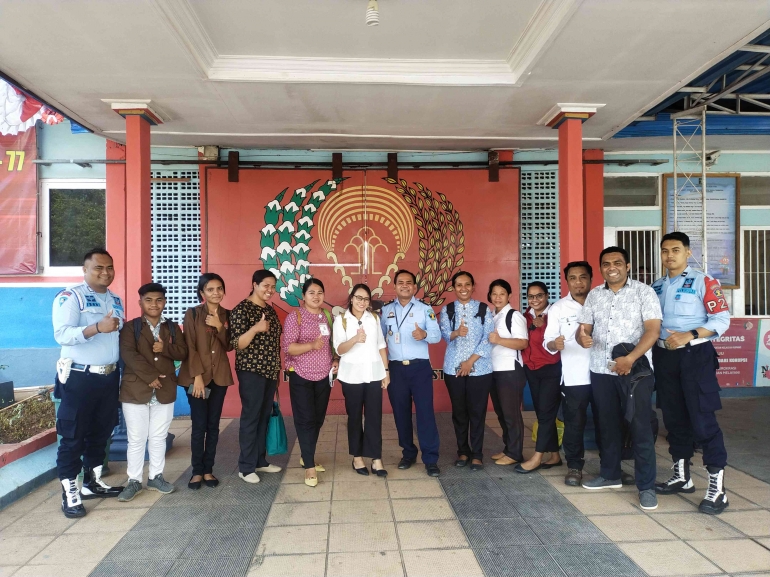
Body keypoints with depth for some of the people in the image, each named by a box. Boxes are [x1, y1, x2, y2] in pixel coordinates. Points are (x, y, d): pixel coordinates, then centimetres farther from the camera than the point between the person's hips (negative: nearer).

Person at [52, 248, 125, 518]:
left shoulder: (116, 300, 11)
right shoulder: (70, 296, -10)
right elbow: (62, 334, -22)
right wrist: (98, 327, -35)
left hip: (109, 377, 7)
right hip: (79, 378, -7)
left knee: (101, 431, 15)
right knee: (73, 435, 3)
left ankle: (92, 482, 30)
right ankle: (69, 491, 14)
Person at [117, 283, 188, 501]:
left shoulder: (173, 327, 10)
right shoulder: (130, 327, -2)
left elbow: (183, 352, 3)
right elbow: (128, 355, -14)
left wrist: (165, 348, -17)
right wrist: (150, 377, -20)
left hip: (165, 391, 3)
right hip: (136, 390, -3)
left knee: (159, 438, 12)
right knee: (136, 439, 5)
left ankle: (156, 477, 25)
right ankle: (134, 481, 17)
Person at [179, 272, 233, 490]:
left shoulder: (227, 315, 7)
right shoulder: (192, 313, -4)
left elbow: (229, 346, 4)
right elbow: (190, 347, -8)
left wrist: (220, 327, -13)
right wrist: (197, 376, -14)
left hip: (220, 376, 3)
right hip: (196, 376, -3)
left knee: (213, 425, 7)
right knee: (199, 425, -2)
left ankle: (208, 470, 17)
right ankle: (197, 471, 12)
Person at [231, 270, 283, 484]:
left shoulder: (270, 309, 11)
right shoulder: (241, 309, -11)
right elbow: (236, 344, -17)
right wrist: (255, 328, -33)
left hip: (270, 371, 7)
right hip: (251, 371, -7)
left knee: (264, 416, 12)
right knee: (250, 417, -1)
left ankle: (260, 461, 24)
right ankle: (246, 467, 10)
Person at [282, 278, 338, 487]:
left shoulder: (328, 316, 8)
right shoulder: (294, 317, -8)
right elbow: (287, 347, -17)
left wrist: (336, 360, 2)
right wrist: (312, 345, -30)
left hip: (324, 376, 5)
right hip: (301, 376, -5)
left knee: (318, 419, 12)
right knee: (306, 420, -2)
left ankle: (306, 457, 31)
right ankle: (310, 466, 8)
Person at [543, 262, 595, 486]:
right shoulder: (558, 308, 1)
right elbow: (547, 342, -4)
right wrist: (555, 344, -26)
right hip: (574, 376, -1)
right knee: (574, 423, 4)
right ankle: (574, 467, 18)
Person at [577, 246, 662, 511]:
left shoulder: (643, 291, -3)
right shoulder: (593, 295, 10)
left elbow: (653, 329, -11)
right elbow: (584, 327, 8)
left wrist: (630, 358, -22)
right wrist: (582, 337, -18)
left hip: (635, 369, -4)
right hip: (601, 370, 4)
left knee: (640, 427, -1)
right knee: (607, 424, 13)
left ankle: (646, 486, 9)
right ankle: (610, 474, 28)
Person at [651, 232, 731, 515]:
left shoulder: (704, 282, -5)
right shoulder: (656, 287, 12)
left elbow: (722, 319, -11)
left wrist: (690, 335, -22)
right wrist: (653, 344, 0)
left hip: (695, 355, -6)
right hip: (664, 356, 6)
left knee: (703, 419, -5)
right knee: (674, 417, 14)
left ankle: (716, 488, 6)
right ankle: (681, 477, 28)